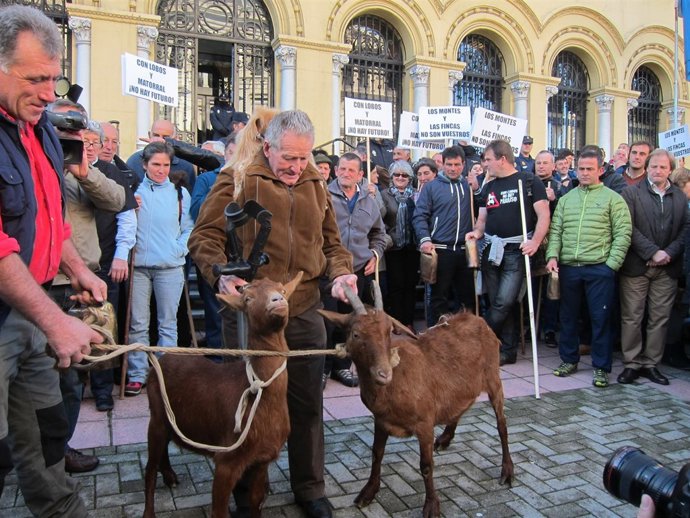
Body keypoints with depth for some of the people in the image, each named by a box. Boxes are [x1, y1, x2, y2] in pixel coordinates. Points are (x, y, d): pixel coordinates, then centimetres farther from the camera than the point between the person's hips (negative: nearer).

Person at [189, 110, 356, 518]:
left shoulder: (315, 184, 10)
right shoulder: (239, 180, -4)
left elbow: (331, 241, 17)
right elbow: (204, 236, -2)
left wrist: (340, 271, -2)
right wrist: (221, 272, -19)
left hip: (305, 312, 4)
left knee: (307, 405, 12)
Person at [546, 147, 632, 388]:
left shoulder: (613, 198, 2)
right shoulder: (566, 199, 14)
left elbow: (623, 234, -3)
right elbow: (555, 230, 10)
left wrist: (611, 264, -11)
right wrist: (552, 256, -5)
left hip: (599, 269, -4)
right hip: (568, 268, 4)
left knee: (600, 318, 2)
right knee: (568, 316, 12)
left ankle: (601, 367, 14)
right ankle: (569, 359, 27)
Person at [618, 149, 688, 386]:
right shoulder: (631, 193, 2)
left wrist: (669, 253, -9)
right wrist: (652, 252, -14)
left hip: (667, 268, 3)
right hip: (636, 266, -3)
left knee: (660, 318, 7)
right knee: (632, 318, 0)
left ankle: (651, 364, 17)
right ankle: (632, 363, 10)